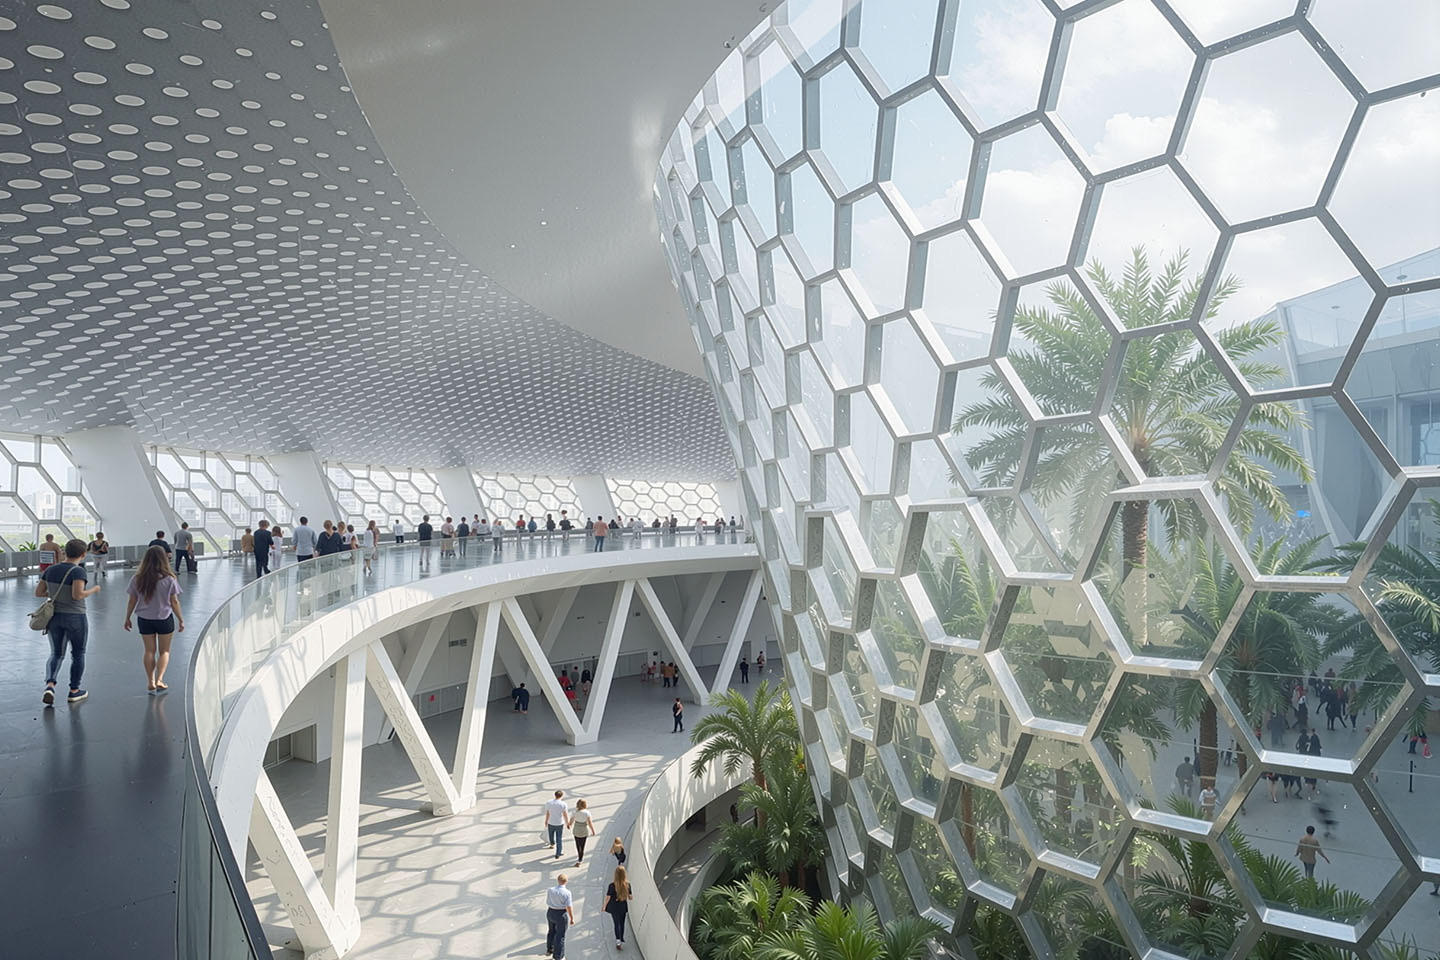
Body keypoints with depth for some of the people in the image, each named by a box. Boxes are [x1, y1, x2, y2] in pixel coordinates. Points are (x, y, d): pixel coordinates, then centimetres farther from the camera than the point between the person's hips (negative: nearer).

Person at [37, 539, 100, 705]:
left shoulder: (50, 570, 1)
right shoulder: (78, 571, -17)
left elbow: (38, 592, 5)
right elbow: (78, 594, -25)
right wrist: (94, 590, -8)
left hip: (54, 616, 5)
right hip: (75, 617, -5)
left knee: (56, 654, 16)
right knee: (78, 654, 12)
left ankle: (50, 685, -6)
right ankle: (74, 691, 19)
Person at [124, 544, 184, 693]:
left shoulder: (137, 579, -6)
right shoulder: (169, 579, -12)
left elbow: (132, 601, -1)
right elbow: (174, 602, -8)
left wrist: (127, 619, 12)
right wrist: (181, 620, 2)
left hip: (145, 620, 2)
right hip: (165, 619, -2)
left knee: (149, 651, 13)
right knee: (164, 651, 12)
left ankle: (150, 682, 13)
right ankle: (159, 680, 2)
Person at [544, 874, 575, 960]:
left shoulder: (550, 890, -11)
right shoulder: (566, 892, -22)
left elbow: (548, 903, 0)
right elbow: (569, 907, -19)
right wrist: (572, 918, -7)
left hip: (550, 913, 4)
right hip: (562, 915, -4)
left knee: (551, 931, 28)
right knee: (560, 936, 11)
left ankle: (549, 950, 45)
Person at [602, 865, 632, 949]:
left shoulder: (612, 885, -23)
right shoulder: (627, 884, -15)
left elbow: (608, 897, -14)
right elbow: (629, 896, -4)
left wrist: (604, 906, 2)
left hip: (614, 908, -2)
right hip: (623, 907, 2)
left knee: (616, 924, 9)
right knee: (622, 924, 19)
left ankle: (618, 940, -8)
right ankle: (622, 940, 32)